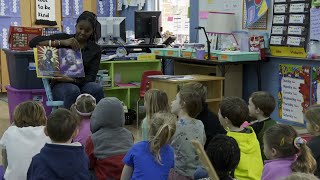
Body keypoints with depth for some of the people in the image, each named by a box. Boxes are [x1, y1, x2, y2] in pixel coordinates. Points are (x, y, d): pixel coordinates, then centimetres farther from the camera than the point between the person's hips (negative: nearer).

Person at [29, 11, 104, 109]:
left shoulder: (95, 49, 9)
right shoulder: (64, 38, 6)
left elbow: (91, 77, -2)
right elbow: (33, 42, -4)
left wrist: (72, 80, -22)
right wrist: (61, 42, -15)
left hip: (82, 85, 2)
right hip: (61, 86, -1)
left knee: (96, 88, -33)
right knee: (72, 91, -37)